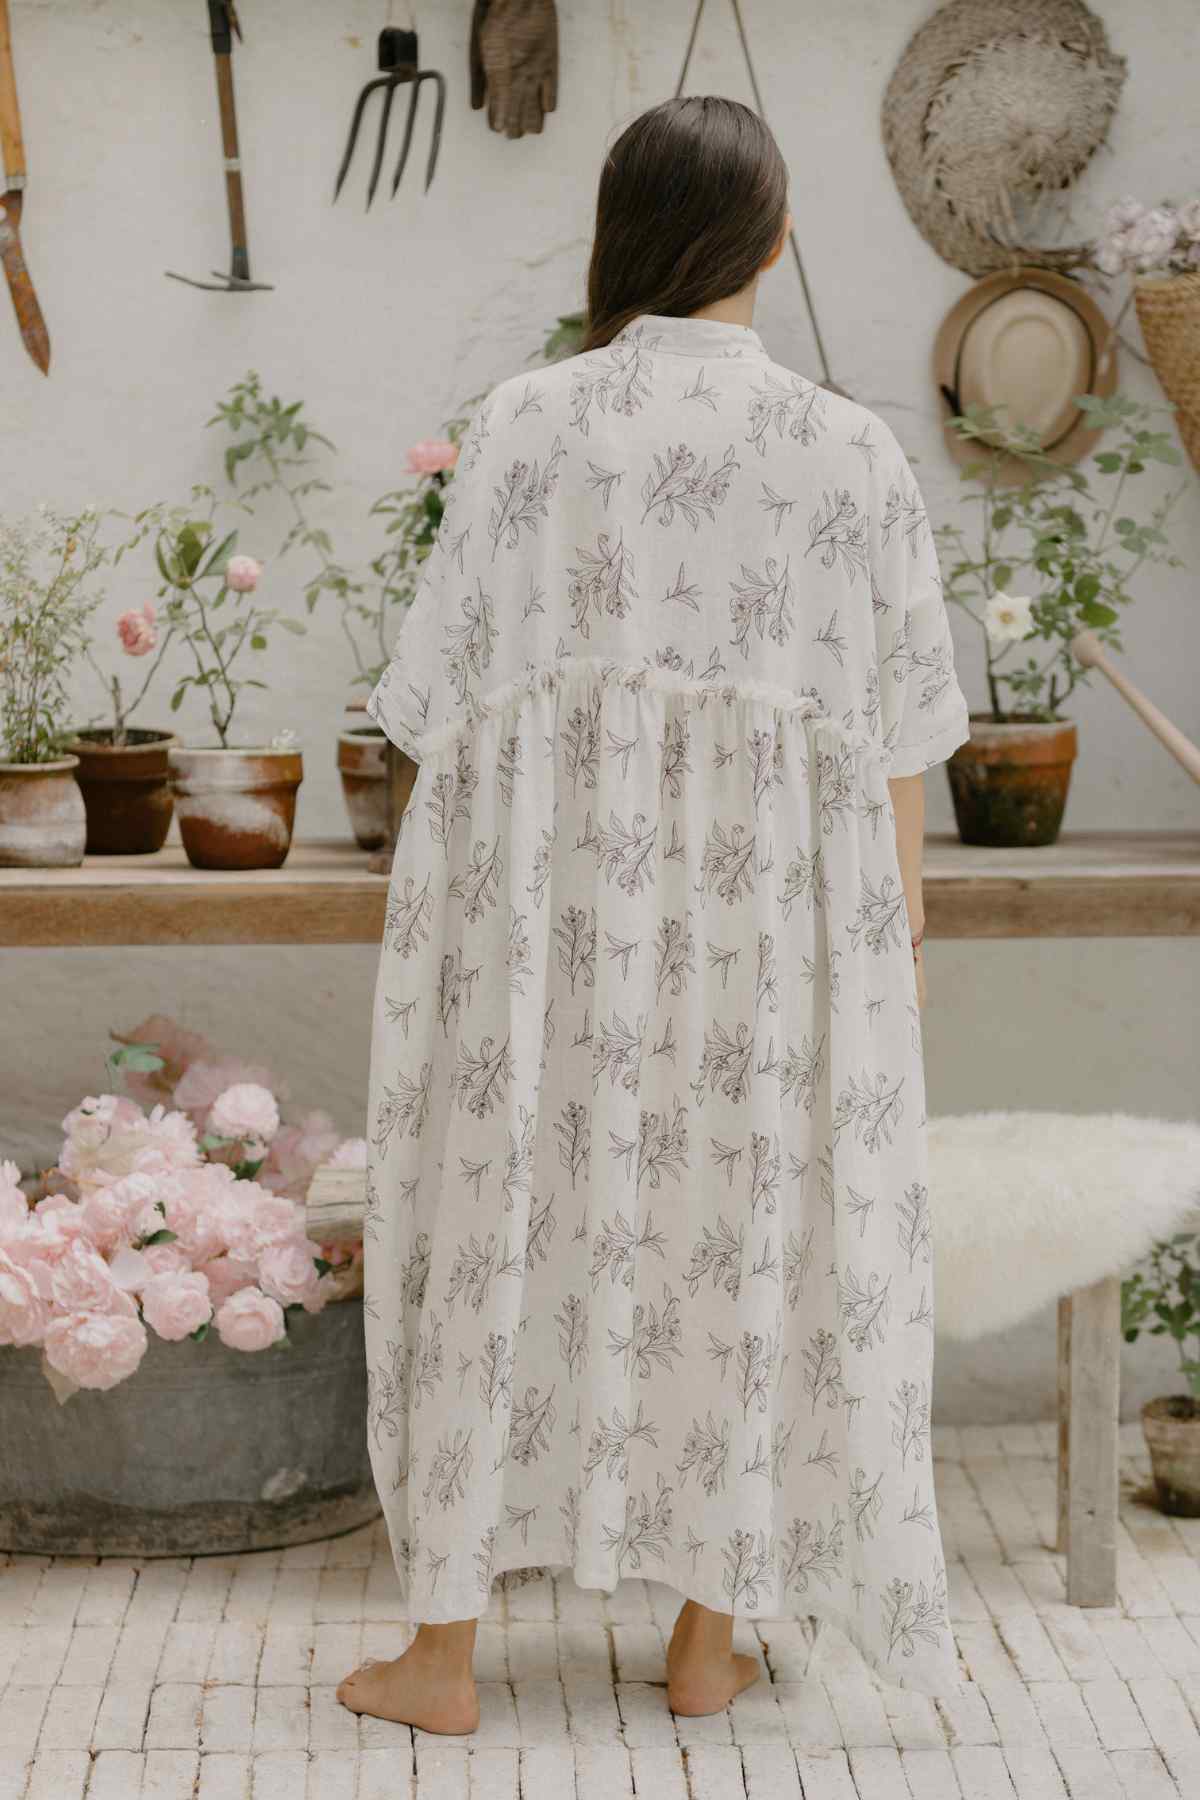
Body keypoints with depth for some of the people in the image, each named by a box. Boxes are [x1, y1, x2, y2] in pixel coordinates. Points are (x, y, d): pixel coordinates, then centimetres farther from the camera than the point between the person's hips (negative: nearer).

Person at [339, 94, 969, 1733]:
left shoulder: (525, 422, -4)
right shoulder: (852, 450, -1)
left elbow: (448, 692, -3)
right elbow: (893, 735, 2)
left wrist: (438, 917, 8)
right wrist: (900, 935, 12)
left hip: (547, 896, 0)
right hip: (761, 906, 1)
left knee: (506, 1233, 9)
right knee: (743, 1252, 12)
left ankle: (444, 1654, 16)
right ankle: (710, 1641, 21)